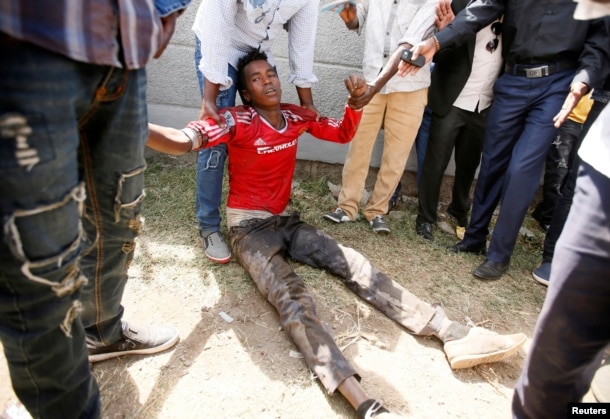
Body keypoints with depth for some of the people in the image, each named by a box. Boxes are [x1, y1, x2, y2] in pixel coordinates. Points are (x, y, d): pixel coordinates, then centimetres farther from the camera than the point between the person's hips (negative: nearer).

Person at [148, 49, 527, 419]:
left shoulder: (297, 116, 5)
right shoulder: (237, 121, -11)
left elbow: (344, 134, 17)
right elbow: (181, 141, -24)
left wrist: (356, 102, -3)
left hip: (286, 221, 6)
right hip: (250, 227, -5)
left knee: (356, 267, -11)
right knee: (292, 296, -31)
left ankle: (456, 336, -16)